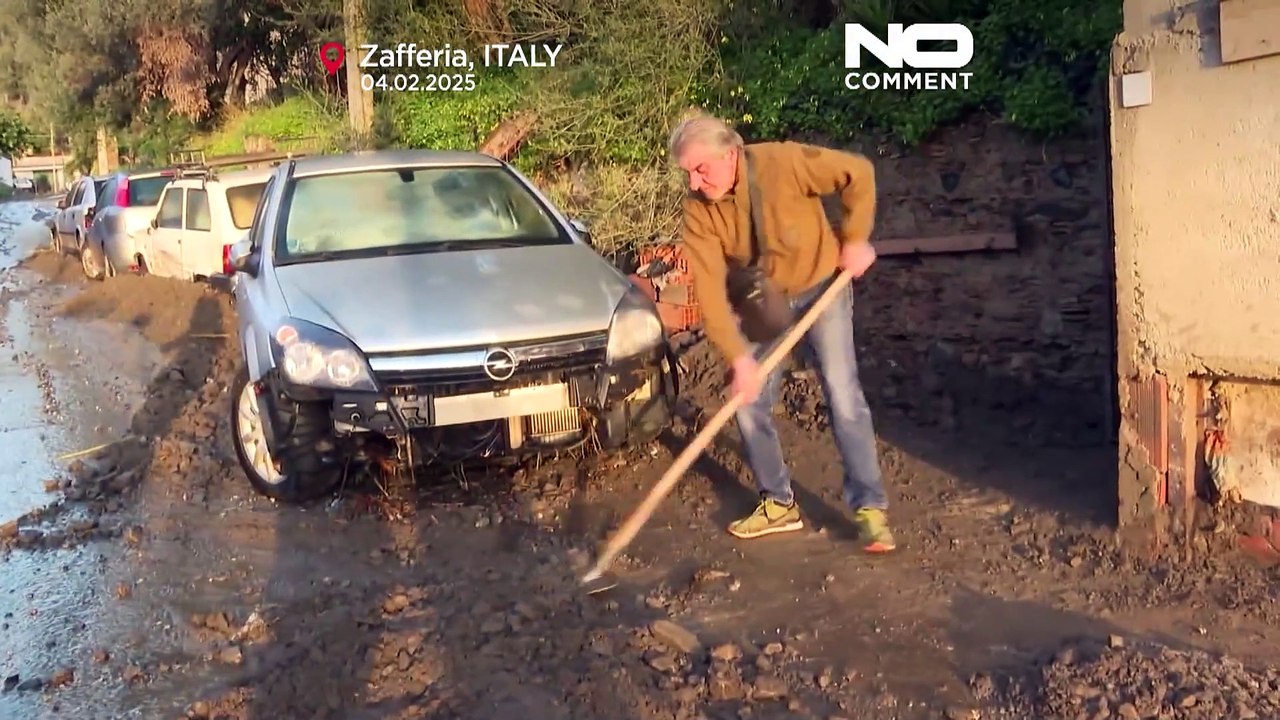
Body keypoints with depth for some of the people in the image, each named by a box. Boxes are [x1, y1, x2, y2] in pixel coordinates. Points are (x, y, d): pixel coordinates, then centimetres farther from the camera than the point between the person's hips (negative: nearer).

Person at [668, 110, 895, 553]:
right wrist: (738, 357, -30)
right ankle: (779, 503, 18)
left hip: (821, 286, -3)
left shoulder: (782, 163, -28)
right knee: (748, 403, 1)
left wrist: (854, 239, -16)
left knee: (843, 397, -9)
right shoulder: (698, 210, -19)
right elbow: (708, 291, -23)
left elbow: (858, 173, -18)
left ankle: (870, 507, 2)